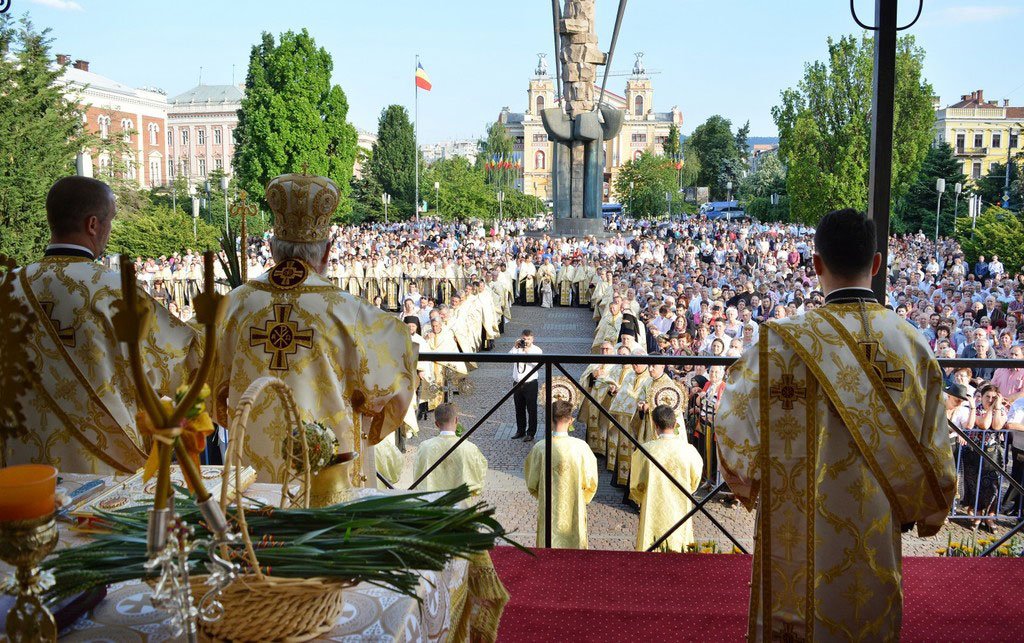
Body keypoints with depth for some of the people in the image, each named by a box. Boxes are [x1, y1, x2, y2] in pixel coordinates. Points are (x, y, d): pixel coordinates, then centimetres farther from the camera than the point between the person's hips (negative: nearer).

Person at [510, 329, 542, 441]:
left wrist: (528, 351, -25)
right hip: (517, 383, 4)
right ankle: (520, 431, 30)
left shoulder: (536, 350, -5)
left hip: (530, 384, -4)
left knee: (531, 410, 3)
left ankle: (531, 433, 15)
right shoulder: (517, 348, 4)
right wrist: (515, 347, -16)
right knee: (519, 409, 15)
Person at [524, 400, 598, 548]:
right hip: (574, 507, 0)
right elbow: (590, 480, -8)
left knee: (549, 542, 18)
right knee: (574, 541, 20)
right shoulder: (580, 446, -19)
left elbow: (531, 482, -5)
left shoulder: (540, 447, -18)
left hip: (548, 507, 1)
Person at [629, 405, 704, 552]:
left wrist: (641, 499, 16)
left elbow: (637, 485, -6)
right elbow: (695, 481, 3)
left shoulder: (646, 450, -17)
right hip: (679, 513, 1)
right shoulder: (688, 450, -13)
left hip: (653, 512, -1)